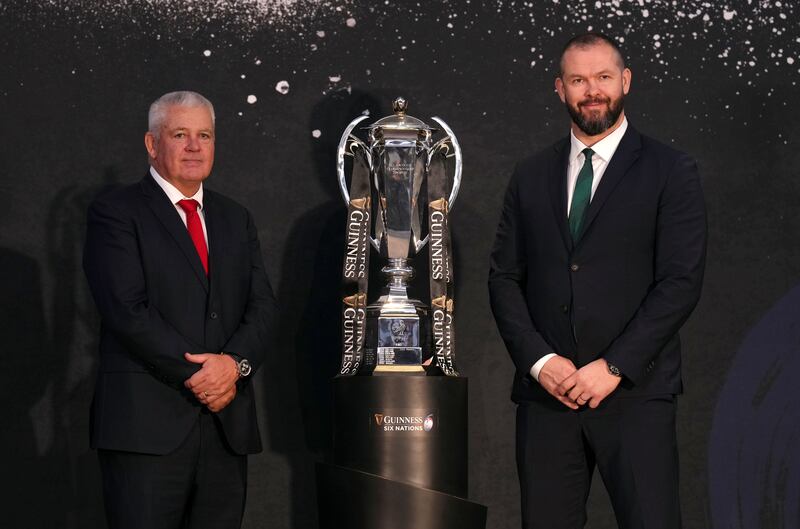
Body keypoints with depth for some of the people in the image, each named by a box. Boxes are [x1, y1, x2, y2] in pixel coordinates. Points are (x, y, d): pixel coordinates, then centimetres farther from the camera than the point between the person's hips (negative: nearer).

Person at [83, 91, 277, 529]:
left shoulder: (236, 220, 19)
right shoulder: (116, 211, 1)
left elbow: (263, 308, 10)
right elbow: (127, 310, -10)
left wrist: (235, 363, -10)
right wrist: (197, 376, -12)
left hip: (227, 425, 5)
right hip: (147, 425, -5)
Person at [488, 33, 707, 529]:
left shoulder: (670, 172, 1)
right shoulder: (531, 176, 13)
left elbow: (682, 282, -6)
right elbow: (504, 276, 10)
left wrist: (613, 367, -12)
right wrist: (539, 360, -5)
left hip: (635, 393, -3)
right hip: (545, 392, 3)